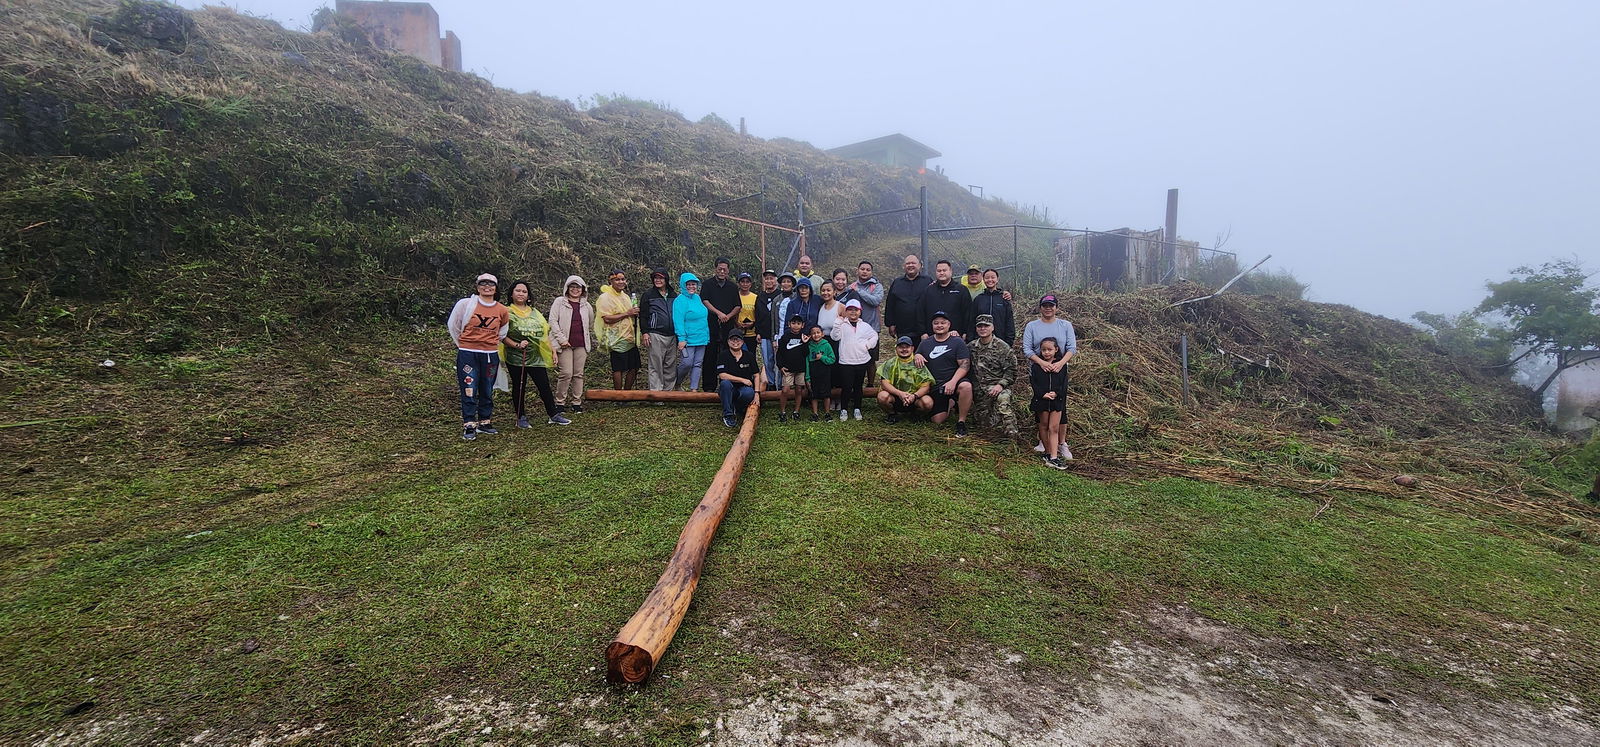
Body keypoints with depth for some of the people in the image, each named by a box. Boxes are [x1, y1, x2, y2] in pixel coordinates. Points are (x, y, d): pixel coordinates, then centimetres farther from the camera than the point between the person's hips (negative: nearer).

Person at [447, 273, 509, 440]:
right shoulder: (465, 304, -6)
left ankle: (484, 423, 24)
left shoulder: (502, 310, 2)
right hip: (468, 354, -3)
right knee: (469, 391, -4)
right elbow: (453, 325, 6)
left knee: (487, 392, 12)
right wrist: (462, 344, 11)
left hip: (490, 355, 3)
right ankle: (469, 426, 3)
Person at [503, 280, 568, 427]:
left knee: (545, 386, 2)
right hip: (516, 358, -4)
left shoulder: (535, 313, 13)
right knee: (519, 388, 6)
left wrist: (553, 350, 9)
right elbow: (503, 335, -7)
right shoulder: (507, 312, -1)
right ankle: (521, 418, 17)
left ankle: (553, 415, 8)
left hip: (536, 357, 4)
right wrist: (517, 345, -20)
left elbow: (545, 333, 15)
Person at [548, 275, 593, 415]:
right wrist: (561, 339, -11)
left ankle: (576, 402, 14)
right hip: (565, 344, -4)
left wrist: (590, 341, 19)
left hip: (581, 345, 4)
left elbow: (591, 324, 24)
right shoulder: (559, 302, 2)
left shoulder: (586, 305, 13)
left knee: (578, 374, 6)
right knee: (566, 374, -9)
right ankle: (560, 402, 4)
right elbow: (553, 321, -4)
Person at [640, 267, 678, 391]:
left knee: (671, 365, 6)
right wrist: (645, 333, -10)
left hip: (672, 336, 5)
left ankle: (667, 390, 15)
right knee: (656, 366, -4)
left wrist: (678, 334, 17)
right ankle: (656, 392, 0)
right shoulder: (648, 295, 2)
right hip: (656, 335, -5)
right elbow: (643, 315, -1)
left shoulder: (672, 295, 15)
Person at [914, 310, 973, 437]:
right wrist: (917, 356, -4)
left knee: (966, 386, -39)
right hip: (935, 386, 3)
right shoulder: (926, 343, 13)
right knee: (937, 420, -5)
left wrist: (953, 381, -23)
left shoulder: (957, 342, 0)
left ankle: (961, 422, -19)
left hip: (954, 381, -3)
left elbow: (965, 364, -8)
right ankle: (950, 404, 30)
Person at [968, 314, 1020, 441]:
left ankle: (1011, 431, -35)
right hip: (979, 390, 5)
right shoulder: (971, 347, 11)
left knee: (1002, 399, -37)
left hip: (997, 387, -4)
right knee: (982, 420, -3)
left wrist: (1000, 385, -17)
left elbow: (1011, 371, -5)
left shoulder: (1002, 347, -2)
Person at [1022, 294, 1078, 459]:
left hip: (1060, 371, 0)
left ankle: (1062, 443, 2)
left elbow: (1072, 347, 0)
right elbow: (1026, 349, -4)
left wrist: (1061, 363, -19)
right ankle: (1042, 440, 16)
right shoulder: (1031, 326, 5)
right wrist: (1042, 362, -20)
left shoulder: (1066, 325, 8)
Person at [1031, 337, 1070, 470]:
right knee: (1044, 426, 11)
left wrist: (1056, 393, -16)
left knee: (1054, 428, -3)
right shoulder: (1036, 366, -1)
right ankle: (1048, 452, 24)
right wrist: (1043, 394, -17)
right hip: (1041, 399, 0)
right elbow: (1033, 383, -5)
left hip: (1057, 400, 0)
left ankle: (1053, 458, -6)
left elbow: (1064, 383, 0)